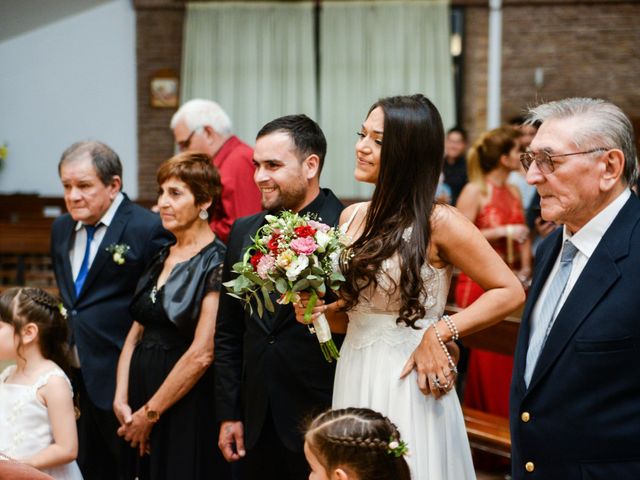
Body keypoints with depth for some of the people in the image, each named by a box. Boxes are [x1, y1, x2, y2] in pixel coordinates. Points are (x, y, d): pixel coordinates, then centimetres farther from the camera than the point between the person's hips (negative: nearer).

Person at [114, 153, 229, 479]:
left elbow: (202, 354, -17)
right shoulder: (161, 259, 10)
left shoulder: (217, 264, -12)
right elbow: (136, 333, 10)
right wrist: (122, 400, -3)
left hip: (189, 409, -6)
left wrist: (150, 414, -11)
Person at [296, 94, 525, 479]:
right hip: (353, 377, 6)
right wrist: (321, 311, -2)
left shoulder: (438, 223, -12)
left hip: (406, 382, -6)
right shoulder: (352, 217, 6)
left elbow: (510, 292, -11)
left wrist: (441, 332, -18)